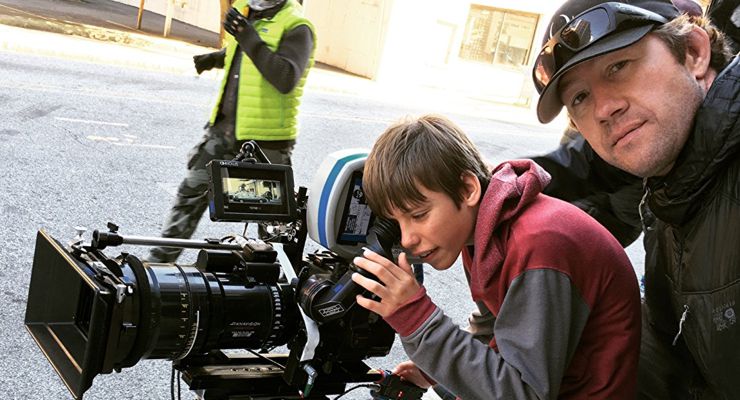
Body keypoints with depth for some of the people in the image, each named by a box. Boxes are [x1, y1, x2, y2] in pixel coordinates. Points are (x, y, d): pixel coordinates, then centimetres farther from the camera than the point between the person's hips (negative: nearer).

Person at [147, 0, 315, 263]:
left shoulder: (296, 26, -15)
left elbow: (287, 79, -30)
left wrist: (250, 40, -33)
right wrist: (218, 58, 11)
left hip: (265, 137, -7)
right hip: (224, 126, 7)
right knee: (192, 192, 11)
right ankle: (161, 259, 22)